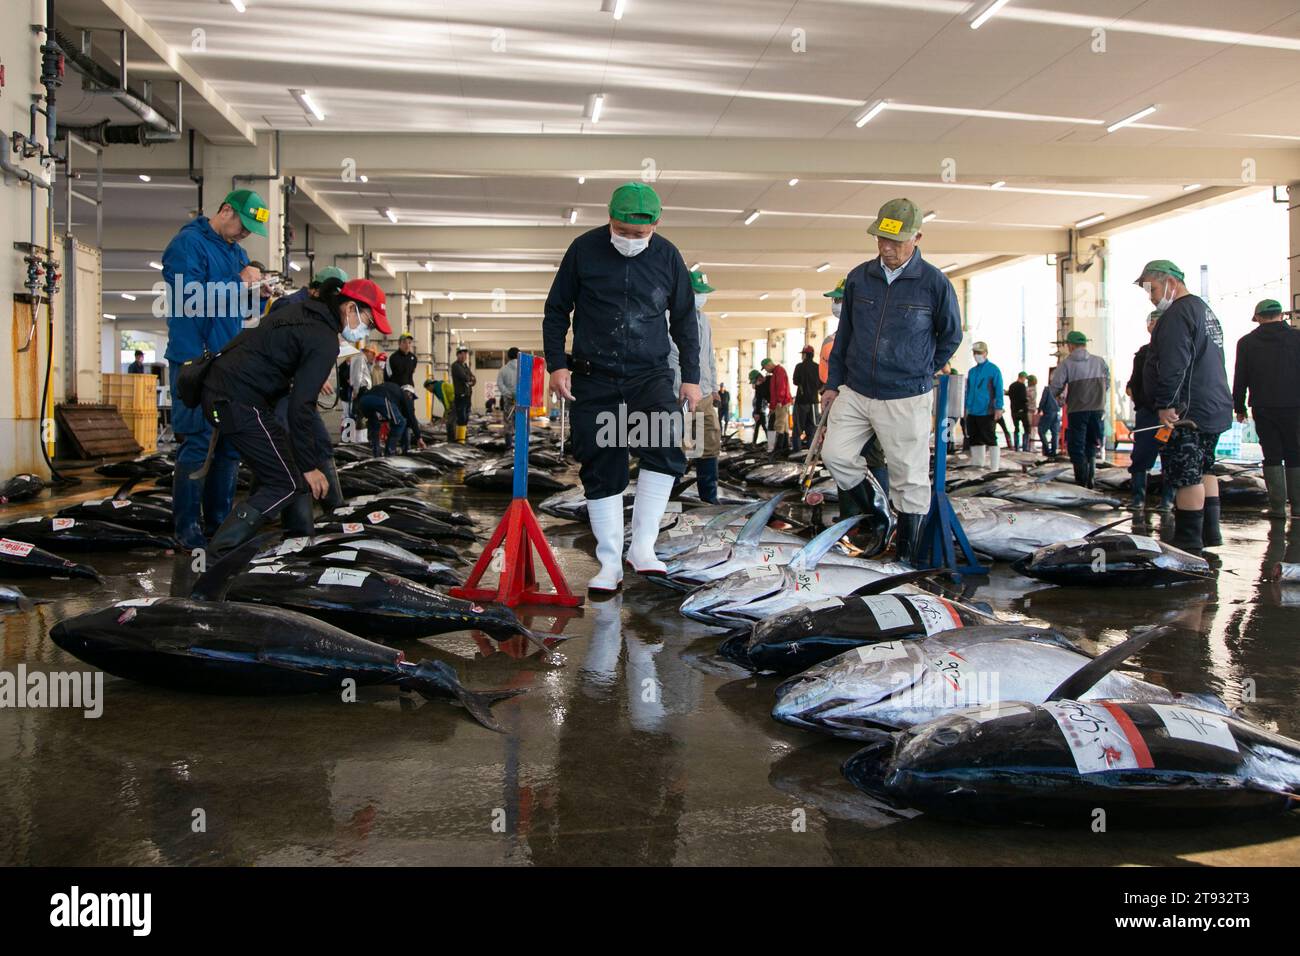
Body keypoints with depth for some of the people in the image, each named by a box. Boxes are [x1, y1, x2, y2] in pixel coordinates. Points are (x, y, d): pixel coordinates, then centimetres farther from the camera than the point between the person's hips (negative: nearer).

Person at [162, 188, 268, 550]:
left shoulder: (236, 252, 17)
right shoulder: (187, 243, -8)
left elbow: (248, 308, 20)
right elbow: (193, 301, -21)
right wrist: (239, 283, -15)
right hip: (195, 361, -8)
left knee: (230, 444, 11)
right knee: (197, 445, -8)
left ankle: (219, 521, 21)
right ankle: (187, 530, -1)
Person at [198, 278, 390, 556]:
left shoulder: (303, 309, 15)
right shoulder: (324, 341, -13)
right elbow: (300, 406, -18)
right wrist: (309, 467, -12)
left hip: (217, 384, 10)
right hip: (239, 402, -10)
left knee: (272, 467, 22)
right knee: (288, 483, -7)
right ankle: (219, 556, -13)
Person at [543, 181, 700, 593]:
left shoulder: (668, 256, 2)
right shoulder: (584, 249, -2)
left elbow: (685, 321, 11)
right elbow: (556, 311, 6)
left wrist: (691, 377, 6)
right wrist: (557, 364, -3)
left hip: (651, 374, 0)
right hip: (593, 378, 0)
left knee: (665, 446, -24)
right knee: (601, 472, 1)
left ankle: (642, 546, -13)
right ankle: (609, 563, 12)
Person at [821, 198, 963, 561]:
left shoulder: (935, 284, -8)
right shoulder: (858, 278, 3)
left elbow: (951, 336, 7)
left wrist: (920, 373, 8)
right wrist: (833, 383, 13)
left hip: (906, 399, -4)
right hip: (854, 392, 4)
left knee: (909, 478, 1)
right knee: (835, 453, -1)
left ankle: (906, 553, 13)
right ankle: (874, 508, 24)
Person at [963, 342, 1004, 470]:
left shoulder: (993, 369, -1)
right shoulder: (972, 371, 17)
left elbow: (999, 390, -6)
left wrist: (998, 408, -12)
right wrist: (966, 407, 16)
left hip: (986, 412, -6)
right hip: (972, 412, 6)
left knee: (990, 440, -7)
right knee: (975, 440, 9)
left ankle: (994, 468, -5)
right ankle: (977, 464, 17)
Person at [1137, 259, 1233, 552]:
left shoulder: (1178, 314, -14)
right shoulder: (1206, 311, 20)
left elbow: (1173, 365, -23)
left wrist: (1165, 404, -21)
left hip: (1187, 412, -11)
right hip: (1215, 409, 11)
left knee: (1187, 476, -7)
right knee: (1204, 470, 18)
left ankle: (1188, 543, -5)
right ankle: (1209, 533, 24)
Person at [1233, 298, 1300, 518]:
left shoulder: (1247, 342, 2)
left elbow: (1240, 379, 4)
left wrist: (1239, 407, 11)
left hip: (1263, 409, 0)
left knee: (1272, 457, 5)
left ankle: (1277, 506, 0)